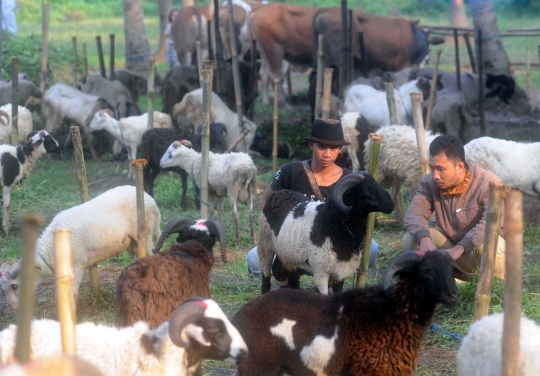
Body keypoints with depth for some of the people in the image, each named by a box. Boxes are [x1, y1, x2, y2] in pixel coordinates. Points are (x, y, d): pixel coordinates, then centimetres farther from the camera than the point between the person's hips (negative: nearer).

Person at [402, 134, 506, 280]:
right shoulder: (430, 182, -9)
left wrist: (460, 248, -47)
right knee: (410, 239, -18)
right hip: (450, 244, 4)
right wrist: (424, 238, -42)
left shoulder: (489, 183, -23)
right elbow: (414, 214, -18)